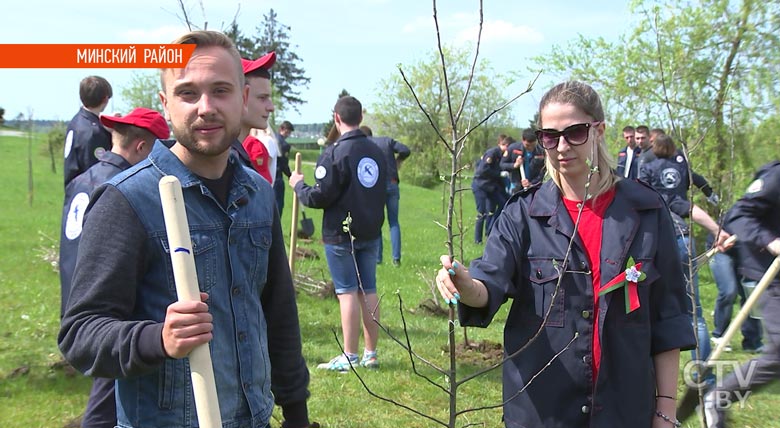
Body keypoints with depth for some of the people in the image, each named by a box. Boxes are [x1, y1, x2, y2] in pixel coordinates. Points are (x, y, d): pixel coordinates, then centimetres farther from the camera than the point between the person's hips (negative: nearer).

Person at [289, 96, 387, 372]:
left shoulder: (335, 153, -15)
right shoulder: (376, 152, 7)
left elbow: (319, 197, -15)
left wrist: (298, 185, 2)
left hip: (341, 234, -6)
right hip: (371, 232, 6)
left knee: (347, 292, -2)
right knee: (369, 291, 11)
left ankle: (349, 357, 2)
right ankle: (371, 354, 16)